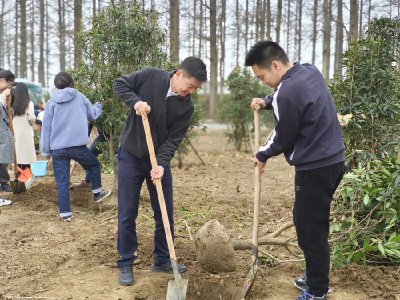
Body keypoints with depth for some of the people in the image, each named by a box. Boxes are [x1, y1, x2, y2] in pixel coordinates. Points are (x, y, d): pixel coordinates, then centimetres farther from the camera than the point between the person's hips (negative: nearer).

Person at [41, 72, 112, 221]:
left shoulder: (51, 102, 3)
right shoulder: (80, 97, 2)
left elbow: (46, 128, 4)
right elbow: (93, 114, 15)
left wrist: (45, 151, 11)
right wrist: (99, 105, 37)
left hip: (57, 148, 1)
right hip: (78, 146, -1)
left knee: (62, 181, 7)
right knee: (94, 165, 27)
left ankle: (65, 212, 10)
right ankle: (97, 193, 36)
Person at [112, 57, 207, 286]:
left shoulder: (187, 106, -9)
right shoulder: (150, 76, -13)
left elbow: (173, 140, -12)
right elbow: (120, 84, -3)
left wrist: (161, 164, -26)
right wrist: (135, 101, -21)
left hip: (160, 160, 2)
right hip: (131, 156, -2)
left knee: (165, 213, 7)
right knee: (127, 214, 2)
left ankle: (162, 260, 25)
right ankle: (126, 264, 16)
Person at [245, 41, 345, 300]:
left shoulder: (287, 92, -22)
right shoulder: (310, 72, 7)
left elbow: (284, 137, -11)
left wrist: (262, 155, 7)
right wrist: (268, 102, 15)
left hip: (316, 168, -10)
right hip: (332, 160, 10)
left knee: (310, 228, 1)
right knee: (307, 222, 20)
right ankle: (316, 278, 33)